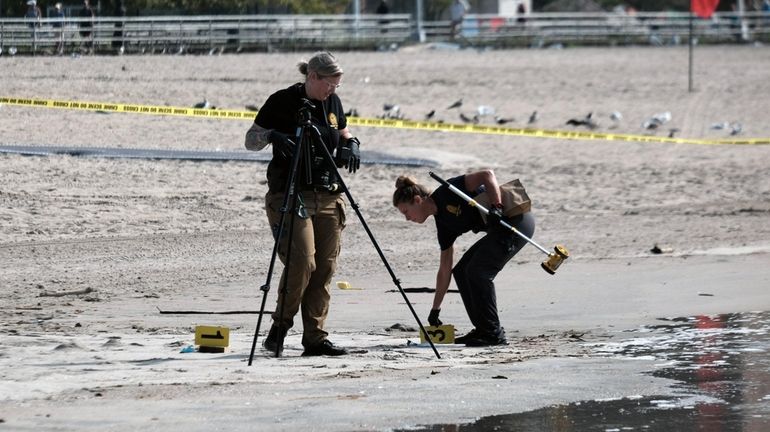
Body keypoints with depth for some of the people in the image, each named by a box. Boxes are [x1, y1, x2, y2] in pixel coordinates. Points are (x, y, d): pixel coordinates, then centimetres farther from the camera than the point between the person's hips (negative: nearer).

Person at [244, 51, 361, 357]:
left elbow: (343, 134, 27)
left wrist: (351, 145, 4)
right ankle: (279, 328, 1)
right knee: (302, 262, -16)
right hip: (290, 194, -6)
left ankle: (315, 337, 5)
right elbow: (250, 140, -3)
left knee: (325, 268, 1)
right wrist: (272, 135, -24)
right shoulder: (282, 102, -6)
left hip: (327, 196, 6)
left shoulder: (332, 102, 11)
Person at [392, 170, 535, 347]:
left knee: (478, 271, -14)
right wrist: (435, 310, 18)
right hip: (499, 229, 9)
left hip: (517, 220, -9)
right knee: (461, 272, 6)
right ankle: (483, 330, 11)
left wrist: (497, 208, -31)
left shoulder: (446, 193, -13)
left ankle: (494, 334, -8)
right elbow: (445, 269, 16)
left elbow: (487, 175, -19)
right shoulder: (443, 224, 10)